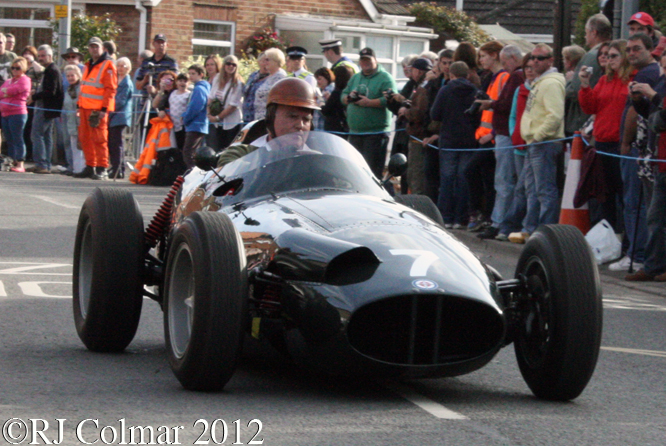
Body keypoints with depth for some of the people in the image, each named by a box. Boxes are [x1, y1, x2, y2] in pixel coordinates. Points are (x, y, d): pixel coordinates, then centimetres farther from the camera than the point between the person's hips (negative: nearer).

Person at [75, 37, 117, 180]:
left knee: (99, 139, -8)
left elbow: (111, 88, -12)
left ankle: (102, 169, -5)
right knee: (85, 138, 9)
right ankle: (90, 167, 16)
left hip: (98, 109, -8)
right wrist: (79, 105, 17)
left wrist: (104, 109, -17)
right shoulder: (88, 65, 19)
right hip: (85, 108, 8)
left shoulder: (108, 65, -7)